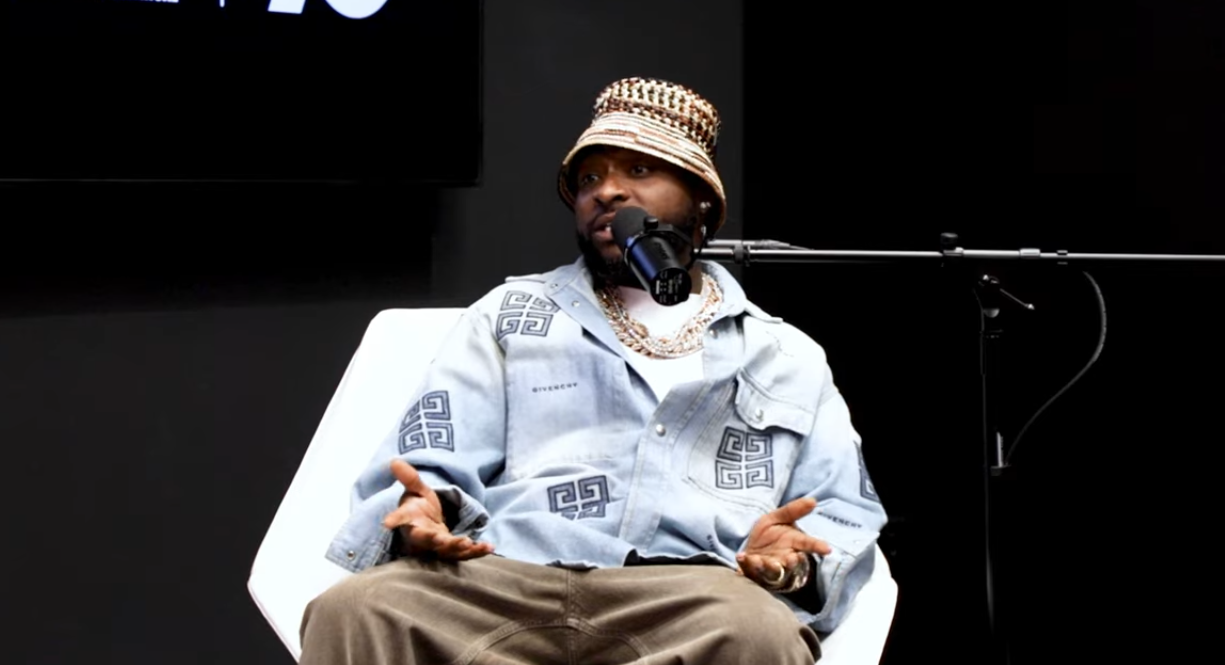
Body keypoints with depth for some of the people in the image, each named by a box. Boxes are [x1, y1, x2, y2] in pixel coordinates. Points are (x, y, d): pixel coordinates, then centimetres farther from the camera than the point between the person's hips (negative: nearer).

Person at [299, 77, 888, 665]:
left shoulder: (788, 358, 25)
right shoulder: (509, 315, 25)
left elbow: (847, 517, 18)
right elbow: (432, 463, 15)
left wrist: (794, 558, -6)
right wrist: (428, 510, -11)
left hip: (694, 597, 0)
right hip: (505, 577, 1)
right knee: (354, 611, -33)